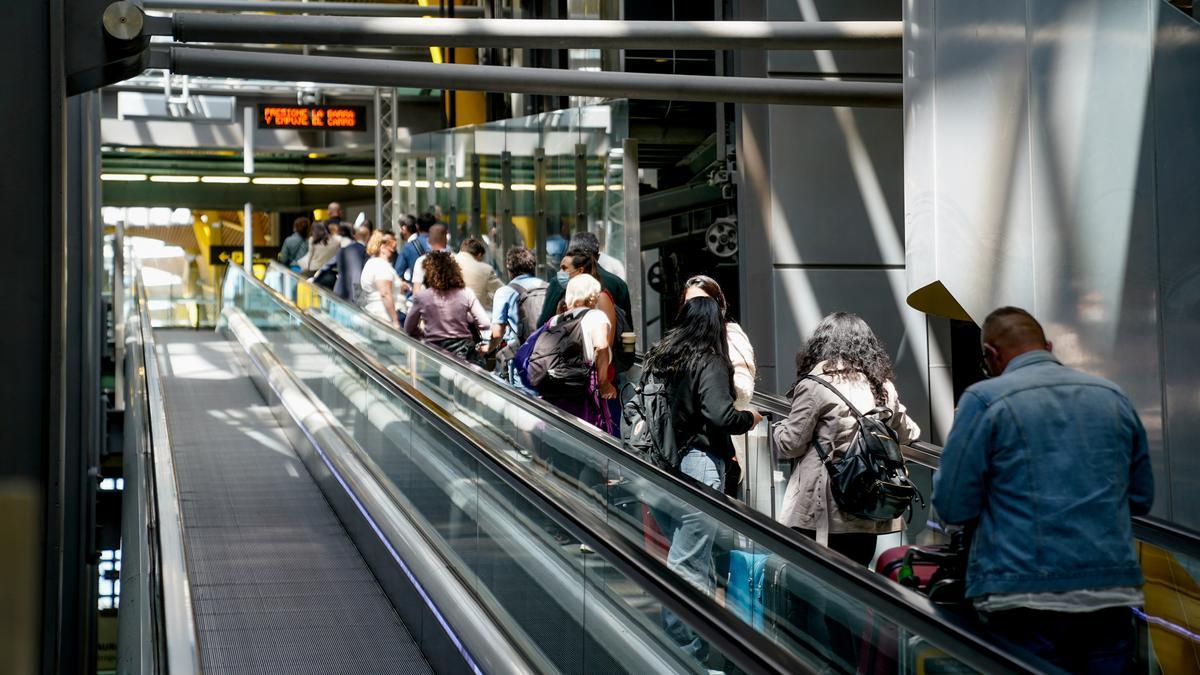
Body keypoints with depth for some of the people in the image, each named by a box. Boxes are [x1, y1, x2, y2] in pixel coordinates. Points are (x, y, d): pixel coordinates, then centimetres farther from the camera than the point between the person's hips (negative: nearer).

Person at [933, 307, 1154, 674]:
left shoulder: (984, 399, -4)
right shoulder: (1113, 396, 13)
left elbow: (953, 507, -4)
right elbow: (1141, 498, 20)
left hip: (1028, 599, -5)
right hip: (1113, 596, 5)